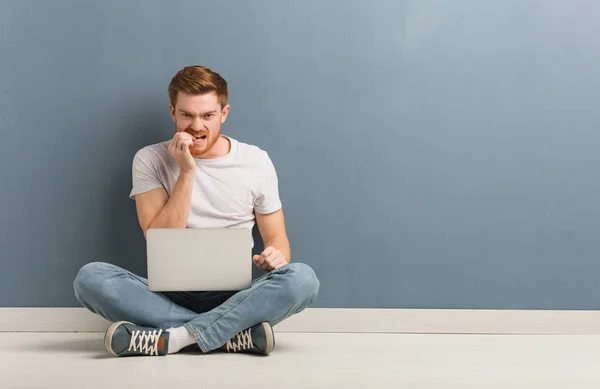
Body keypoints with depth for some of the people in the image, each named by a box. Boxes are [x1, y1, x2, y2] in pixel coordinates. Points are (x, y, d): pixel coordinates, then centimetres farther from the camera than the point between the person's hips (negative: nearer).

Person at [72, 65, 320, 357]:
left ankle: (171, 338, -30)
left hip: (234, 297, 0)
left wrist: (276, 256, -15)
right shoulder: (150, 160, 2)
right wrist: (187, 173, -14)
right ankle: (232, 335, -28)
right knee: (90, 277, -27)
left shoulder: (256, 161, 5)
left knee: (302, 278, -29)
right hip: (171, 295, 0)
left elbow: (277, 238, 10)